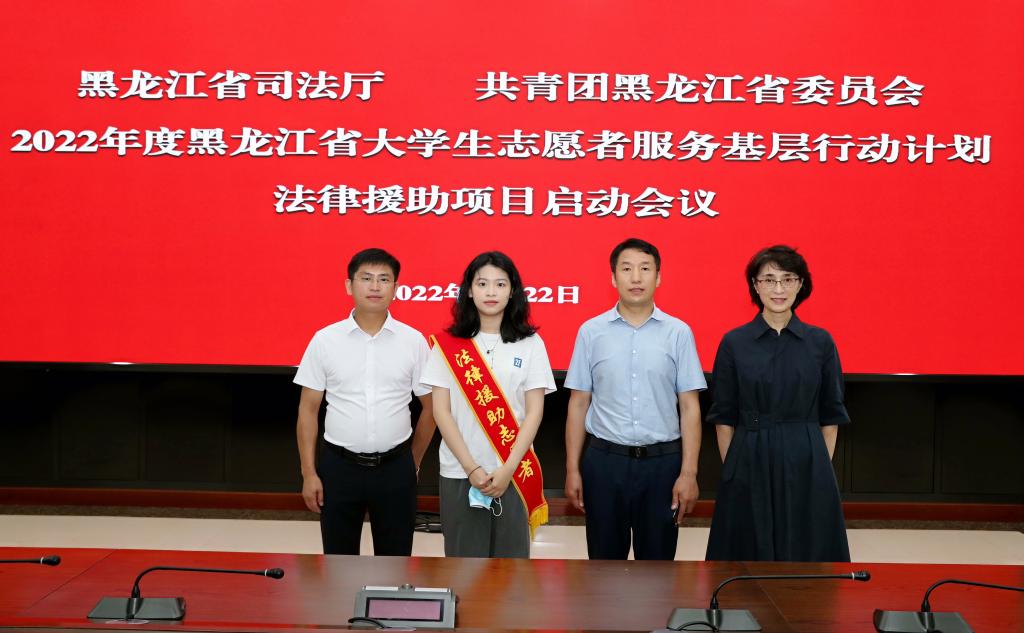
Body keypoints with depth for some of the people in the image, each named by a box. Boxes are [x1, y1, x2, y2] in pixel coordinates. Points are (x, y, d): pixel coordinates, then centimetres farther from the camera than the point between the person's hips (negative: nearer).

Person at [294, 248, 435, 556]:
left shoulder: (414, 341, -2)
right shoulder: (324, 340, -2)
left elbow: (430, 408, 6)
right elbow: (308, 410, 1)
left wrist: (412, 464, 9)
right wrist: (309, 474, -3)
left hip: (395, 468, 0)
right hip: (339, 466, 0)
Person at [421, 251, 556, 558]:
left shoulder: (530, 344, 2)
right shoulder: (448, 345, 1)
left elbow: (534, 412, -1)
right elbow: (441, 411, -2)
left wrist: (507, 470, -9)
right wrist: (471, 468, -9)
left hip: (514, 474, 0)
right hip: (460, 473, 0)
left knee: (510, 555, 5)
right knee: (464, 555, 5)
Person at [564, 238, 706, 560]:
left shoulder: (678, 333, -1)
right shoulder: (591, 331, 1)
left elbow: (689, 407, -1)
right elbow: (578, 404, 4)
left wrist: (688, 473, -6)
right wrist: (572, 469, 2)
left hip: (661, 461, 0)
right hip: (605, 460, 1)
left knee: (657, 560, 10)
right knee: (604, 558, 12)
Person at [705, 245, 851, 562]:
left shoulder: (821, 342, 2)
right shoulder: (734, 343, 0)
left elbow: (830, 417, 6)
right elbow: (723, 418, 2)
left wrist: (821, 467, 2)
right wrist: (733, 468, -1)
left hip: (806, 467, 1)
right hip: (750, 465, -1)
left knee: (807, 554, 6)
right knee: (749, 556, 5)